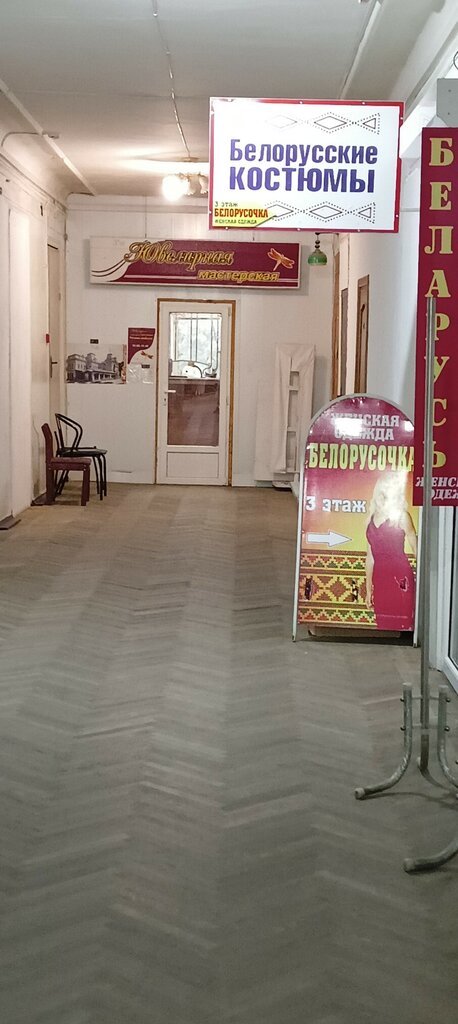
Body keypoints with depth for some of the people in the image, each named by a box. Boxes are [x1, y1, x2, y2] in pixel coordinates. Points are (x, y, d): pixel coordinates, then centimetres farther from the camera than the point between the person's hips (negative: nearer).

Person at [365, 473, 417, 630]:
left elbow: (417, 551, 1)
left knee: (402, 624, -8)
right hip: (379, 578, 5)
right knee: (383, 626, 5)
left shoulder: (401, 516, 1)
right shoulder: (372, 517, 14)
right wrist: (368, 589, 17)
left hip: (400, 576, -5)